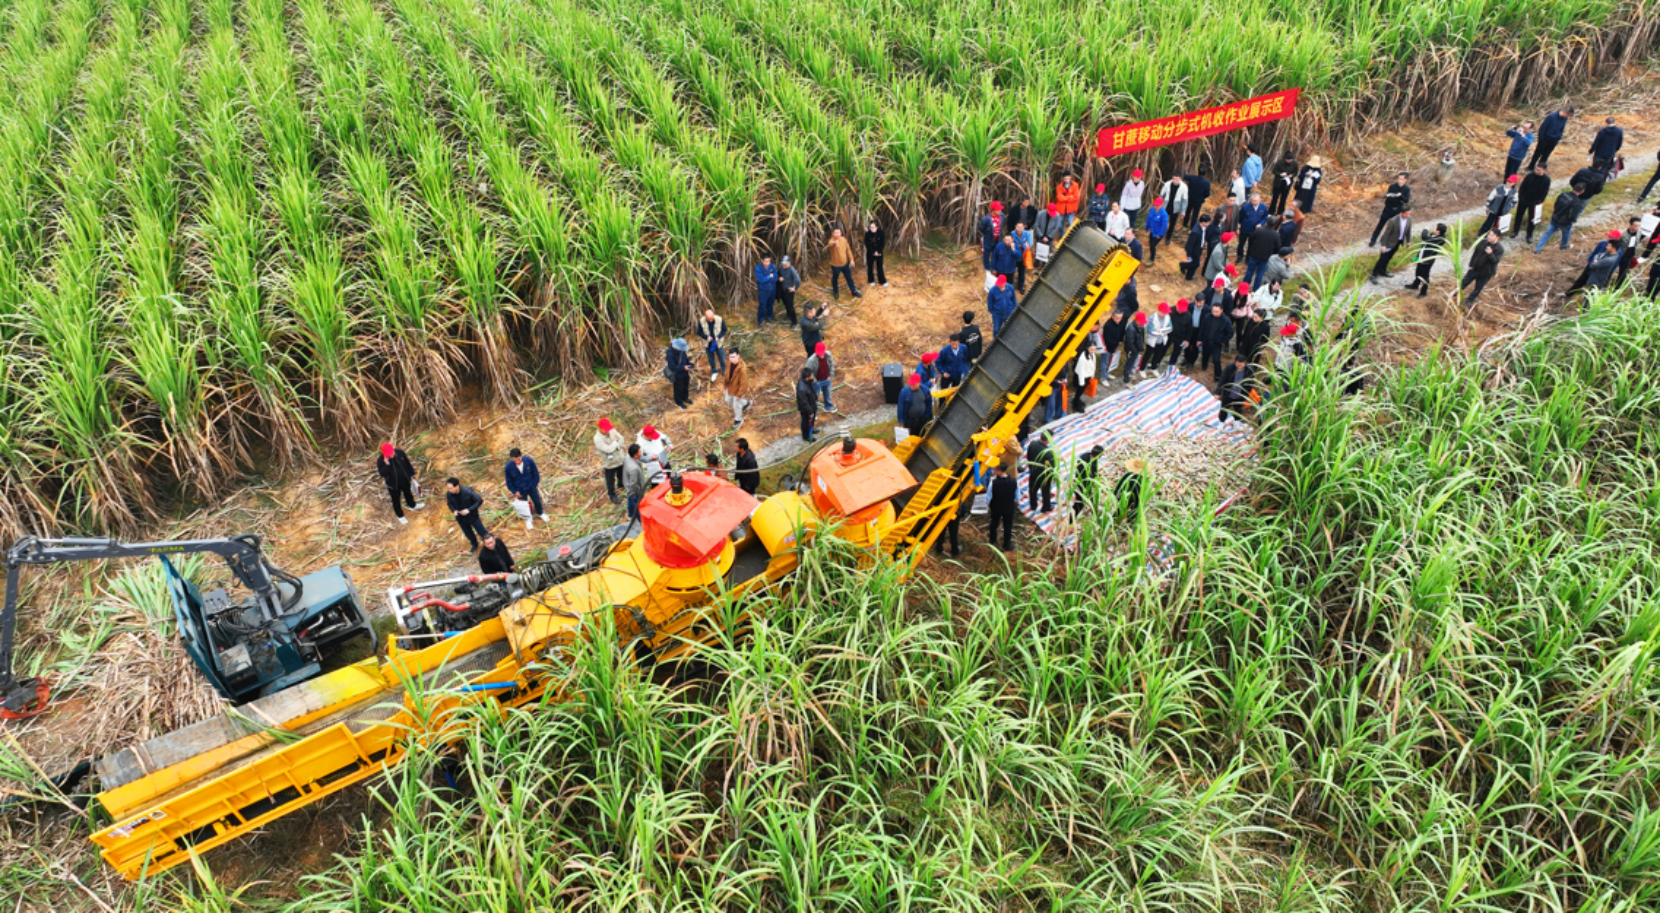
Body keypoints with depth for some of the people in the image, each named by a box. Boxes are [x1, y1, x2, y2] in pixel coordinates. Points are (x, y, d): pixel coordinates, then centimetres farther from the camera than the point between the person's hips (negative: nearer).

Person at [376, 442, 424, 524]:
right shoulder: (380, 461, -27)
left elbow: (407, 463, -3)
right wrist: (386, 464, -45)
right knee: (396, 500, 17)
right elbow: (383, 474, -31)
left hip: (405, 480, 3)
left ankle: (412, 506, 60)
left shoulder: (400, 452, -19)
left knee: (408, 493, 30)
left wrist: (412, 473, 8)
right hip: (393, 484, -3)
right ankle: (400, 516, 40)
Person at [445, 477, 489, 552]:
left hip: (472, 517, -4)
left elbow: (480, 501, -20)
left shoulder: (467, 492, -30)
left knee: (481, 532, 11)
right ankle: (474, 545, 52)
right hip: (461, 519, 4)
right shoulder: (448, 494, -20)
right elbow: (449, 503, 2)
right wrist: (453, 510, -19)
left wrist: (469, 510, -29)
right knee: (468, 534, 24)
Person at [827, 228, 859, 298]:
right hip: (835, 265, -4)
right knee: (834, 278, 18)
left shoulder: (843, 239, -6)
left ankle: (854, 291, 37)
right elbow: (831, 244, -53)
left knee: (849, 278, 18)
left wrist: (851, 260, 7)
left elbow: (848, 250, 7)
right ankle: (835, 292, 43)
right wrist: (835, 243, -78)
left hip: (845, 263, 4)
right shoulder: (832, 241, -25)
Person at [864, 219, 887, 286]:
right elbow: (867, 244, -11)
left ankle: (882, 281, 15)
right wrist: (873, 252, -15)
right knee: (870, 266, 9)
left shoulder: (881, 233, -13)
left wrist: (878, 252, -15)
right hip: (870, 253, 0)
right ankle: (871, 281, 25)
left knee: (880, 267, 5)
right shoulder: (867, 234, -14)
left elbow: (883, 243, -8)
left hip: (879, 253, 0)